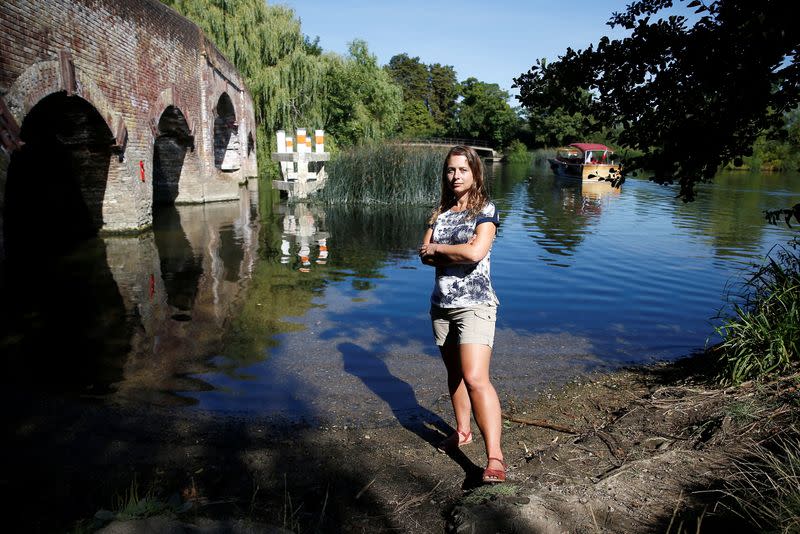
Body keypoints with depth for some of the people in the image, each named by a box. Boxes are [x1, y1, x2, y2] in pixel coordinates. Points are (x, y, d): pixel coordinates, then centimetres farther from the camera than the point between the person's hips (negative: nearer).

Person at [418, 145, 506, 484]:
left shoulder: (485, 209, -5)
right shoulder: (440, 212, 11)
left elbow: (476, 252, -21)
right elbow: (425, 255, 1)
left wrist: (437, 249, -8)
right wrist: (457, 253, -15)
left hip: (474, 305, -6)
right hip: (442, 304, 6)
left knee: (475, 378, -18)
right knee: (454, 373, 17)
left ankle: (495, 457, -16)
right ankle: (462, 431, 35)